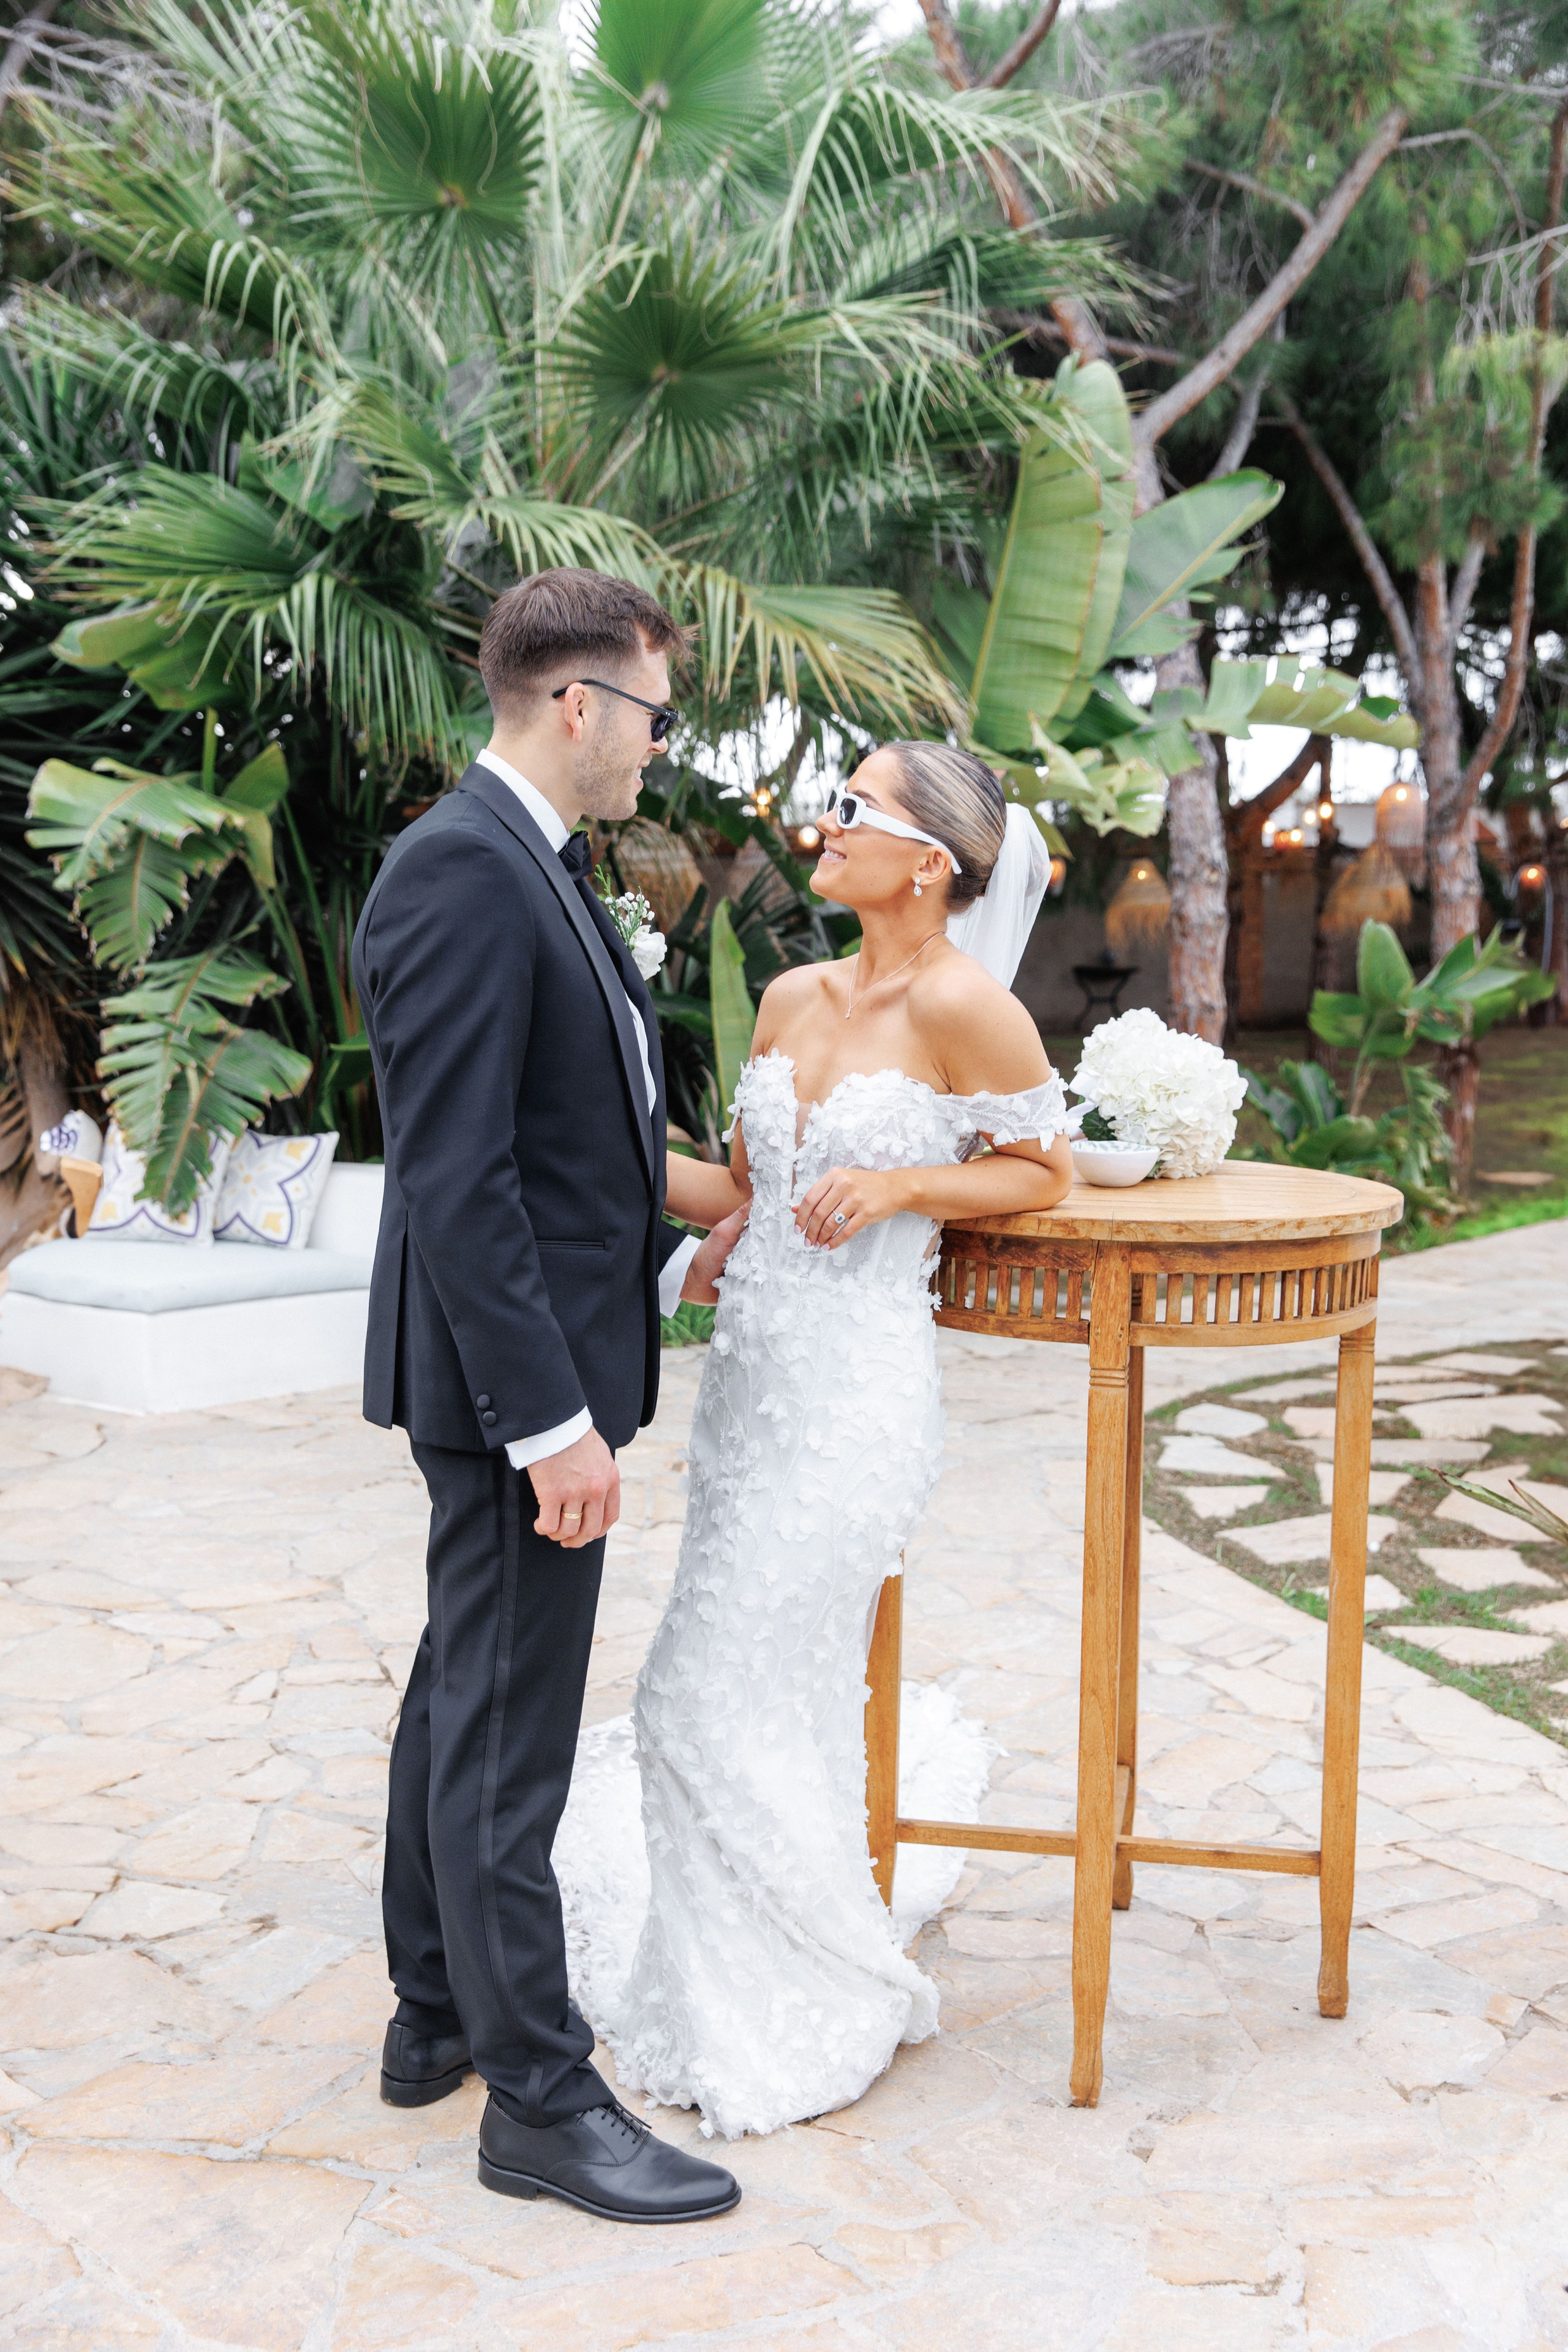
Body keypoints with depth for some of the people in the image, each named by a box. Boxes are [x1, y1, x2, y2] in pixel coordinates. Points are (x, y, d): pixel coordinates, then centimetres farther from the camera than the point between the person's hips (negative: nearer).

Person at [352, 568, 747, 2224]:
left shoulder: (538, 869, 13)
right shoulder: (461, 873, -19)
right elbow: (455, 1179, -25)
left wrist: (672, 1264, 18)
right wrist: (552, 1418, -25)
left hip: (539, 1368, 11)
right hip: (513, 1385, -11)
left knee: (464, 1700, 20)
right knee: (506, 1740, 0)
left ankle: (438, 2017, 35)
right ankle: (538, 2099, 14)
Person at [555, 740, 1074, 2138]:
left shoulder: (964, 1004, -12)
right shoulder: (795, 997, 8)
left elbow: (1046, 1169, -2)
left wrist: (895, 1186, -15)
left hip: (855, 1397, -7)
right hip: (751, 1369, 7)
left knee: (724, 1705, -1)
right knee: (780, 1693, 15)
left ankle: (792, 2016, 19)